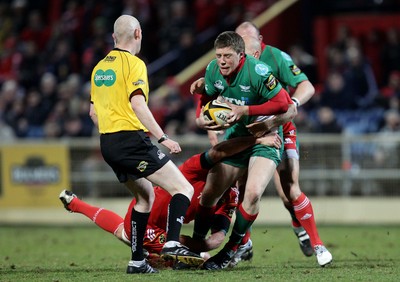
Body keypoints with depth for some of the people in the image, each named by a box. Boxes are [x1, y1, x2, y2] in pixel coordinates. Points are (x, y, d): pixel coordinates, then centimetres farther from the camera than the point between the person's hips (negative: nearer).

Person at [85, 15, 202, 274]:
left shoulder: (100, 67, 15)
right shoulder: (134, 64, -8)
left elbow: (94, 112, 20)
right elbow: (138, 105, -20)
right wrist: (163, 138, -21)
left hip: (107, 143, 8)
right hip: (132, 140, -8)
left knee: (146, 195, 23)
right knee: (184, 189, -7)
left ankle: (137, 260, 17)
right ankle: (172, 243, -26)